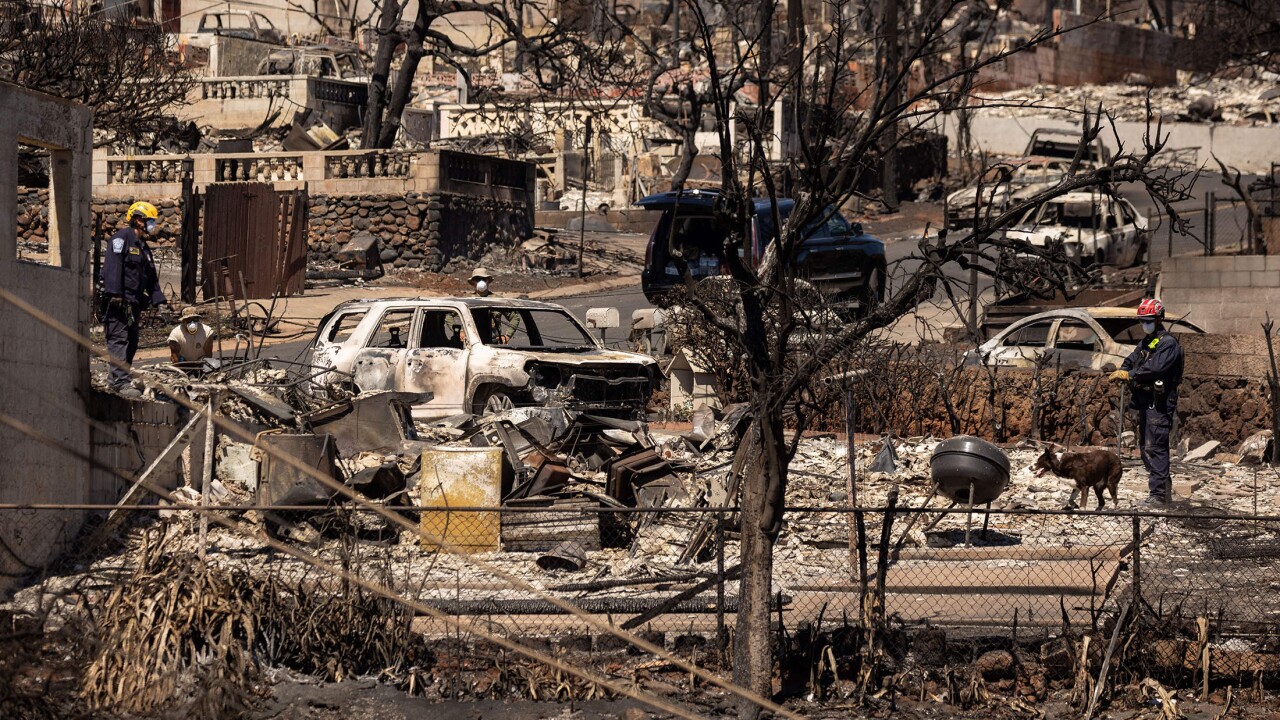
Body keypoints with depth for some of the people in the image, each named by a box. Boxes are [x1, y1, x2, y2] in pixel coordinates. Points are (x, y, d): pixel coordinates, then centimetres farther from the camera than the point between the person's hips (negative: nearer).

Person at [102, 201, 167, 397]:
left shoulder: (142, 247, 23)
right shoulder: (121, 238, -7)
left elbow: (151, 277, 24)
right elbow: (112, 268, -17)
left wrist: (158, 300, 16)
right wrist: (114, 293, -25)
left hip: (134, 304, 10)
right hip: (118, 301, -10)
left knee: (132, 342, 10)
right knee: (119, 339, -14)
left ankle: (116, 378, 18)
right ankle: (121, 381, -21)